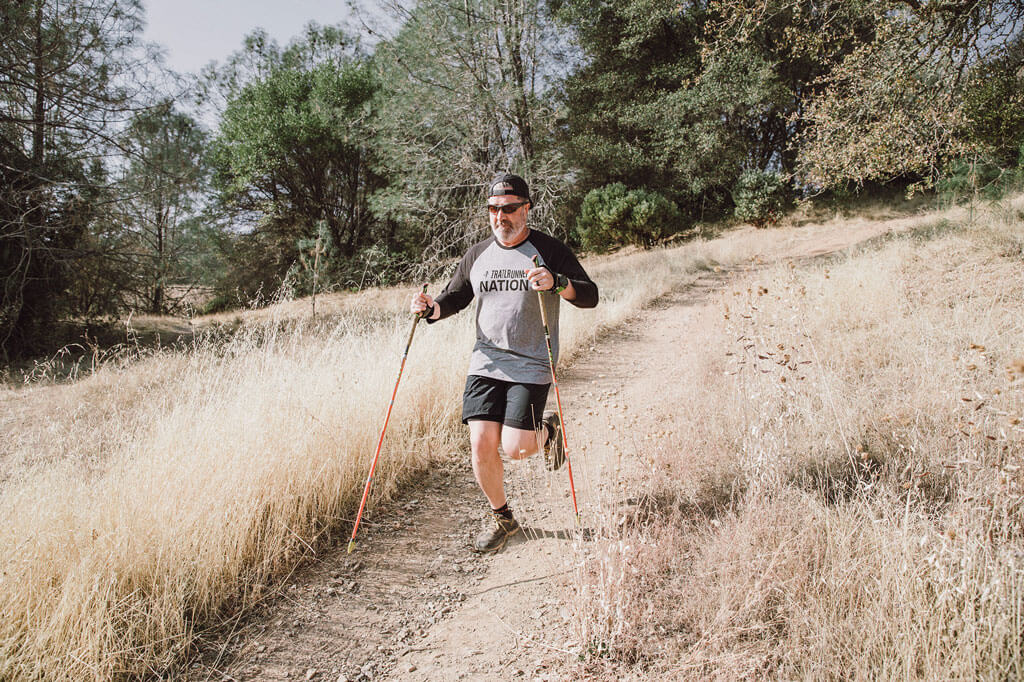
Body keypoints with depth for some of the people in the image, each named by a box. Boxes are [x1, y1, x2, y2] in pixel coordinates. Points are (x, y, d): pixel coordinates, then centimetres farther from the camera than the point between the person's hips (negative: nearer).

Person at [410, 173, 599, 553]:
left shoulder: (549, 251, -3)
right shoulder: (477, 255, 9)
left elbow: (590, 296, -7)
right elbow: (455, 297, 18)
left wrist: (556, 283, -27)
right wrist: (431, 307, -5)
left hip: (531, 366, -4)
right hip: (485, 363, 4)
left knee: (515, 449, -11)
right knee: (481, 445, -3)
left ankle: (547, 430, 26)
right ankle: (502, 519, 21)